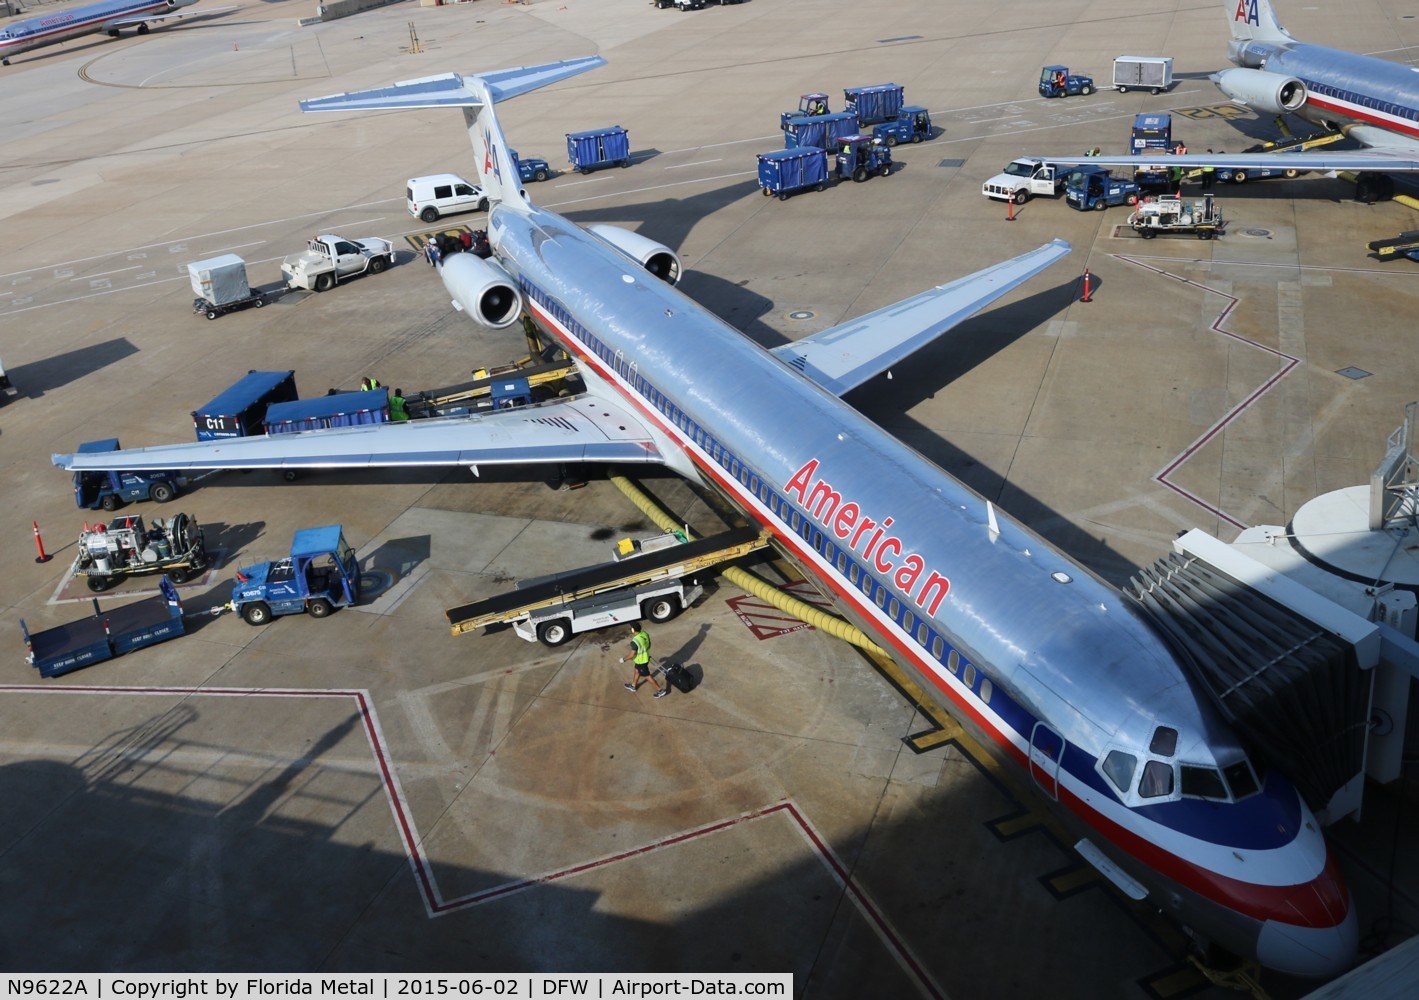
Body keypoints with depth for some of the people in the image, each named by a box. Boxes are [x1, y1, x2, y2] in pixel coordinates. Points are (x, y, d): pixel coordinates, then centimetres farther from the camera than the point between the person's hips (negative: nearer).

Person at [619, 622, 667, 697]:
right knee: (636, 671, 29)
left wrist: (624, 659, -10)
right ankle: (633, 686, 50)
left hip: (641, 661, -8)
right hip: (646, 657, 8)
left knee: (647, 676, 10)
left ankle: (660, 690, 19)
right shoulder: (645, 634, -11)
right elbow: (649, 645, 4)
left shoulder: (635, 641, -34)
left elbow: (632, 655, -26)